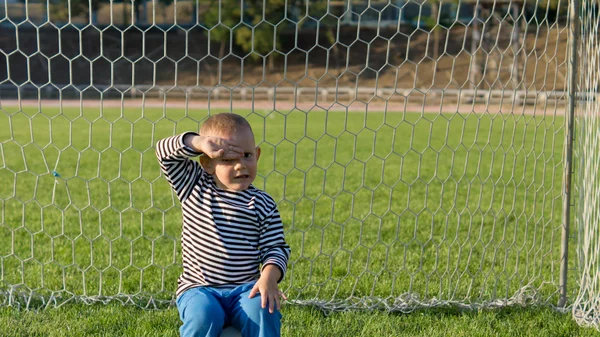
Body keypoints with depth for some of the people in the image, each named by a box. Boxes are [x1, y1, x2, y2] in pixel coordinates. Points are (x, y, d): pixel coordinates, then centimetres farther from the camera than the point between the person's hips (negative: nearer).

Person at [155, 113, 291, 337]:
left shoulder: (263, 205, 3)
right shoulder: (194, 186, 3)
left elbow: (275, 248, 1)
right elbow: (165, 151, -6)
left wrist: (269, 277, -21)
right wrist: (200, 143, -24)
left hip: (245, 289, 1)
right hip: (199, 289, -1)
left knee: (263, 310, -30)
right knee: (204, 315, -32)